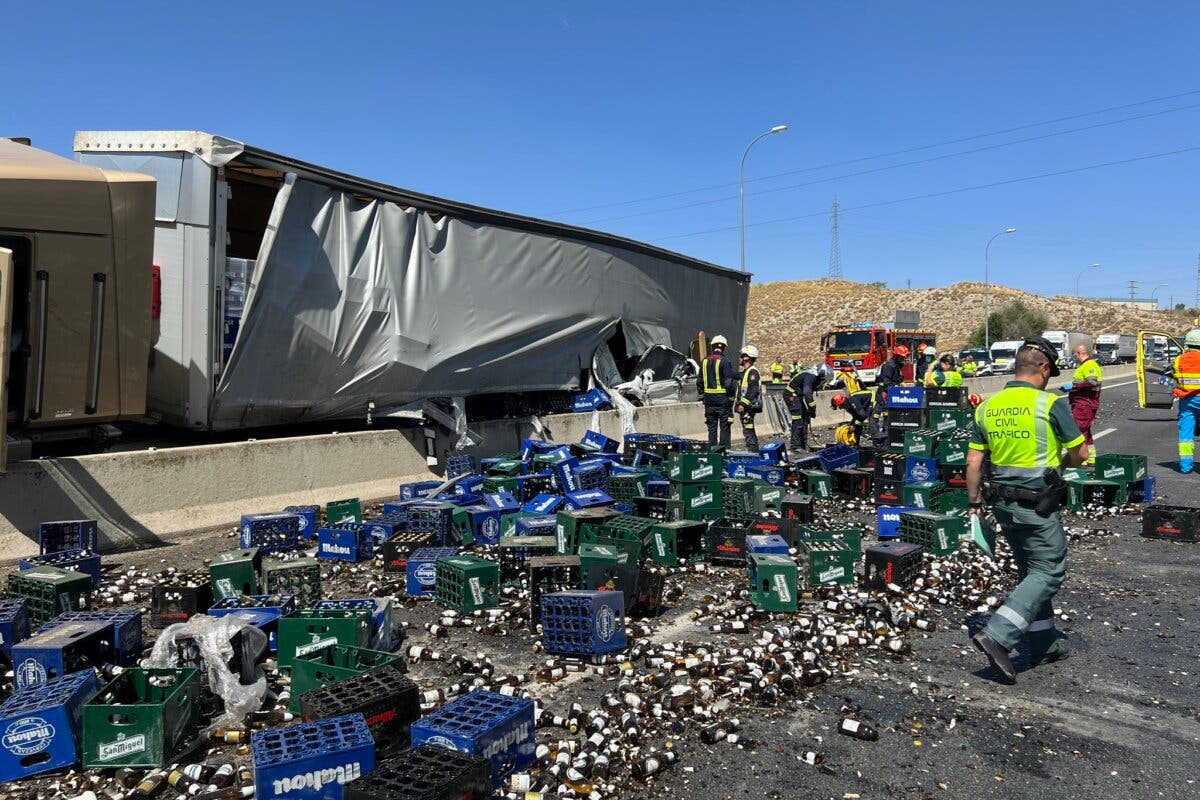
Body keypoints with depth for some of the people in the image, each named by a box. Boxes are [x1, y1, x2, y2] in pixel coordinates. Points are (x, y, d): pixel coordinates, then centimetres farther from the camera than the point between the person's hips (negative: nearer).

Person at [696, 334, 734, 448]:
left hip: (709, 400, 5)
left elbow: (699, 381, 12)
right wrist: (731, 395, -4)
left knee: (712, 427, 12)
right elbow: (729, 382, -15)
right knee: (724, 427, 1)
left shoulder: (705, 361, 7)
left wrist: (702, 395, 19)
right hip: (722, 399, -5)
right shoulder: (724, 361, -11)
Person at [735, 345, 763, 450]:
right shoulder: (745, 372, 20)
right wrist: (739, 403, 21)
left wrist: (743, 404, -24)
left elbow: (753, 390, -22)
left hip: (749, 407, -11)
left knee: (748, 431, -12)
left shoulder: (752, 371, -13)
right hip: (745, 407, 11)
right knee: (749, 431, 14)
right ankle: (754, 450, 20)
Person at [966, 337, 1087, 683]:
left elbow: (973, 462, 4)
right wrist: (1061, 462, 17)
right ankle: (997, 635, -10)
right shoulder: (1051, 404, -12)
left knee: (1030, 571, 19)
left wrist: (974, 503, 12)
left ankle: (1044, 645, 28)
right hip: (1039, 503, -6)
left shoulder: (987, 406, 3)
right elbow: (1080, 453, -5)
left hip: (1003, 503, 6)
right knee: (1048, 572, 2)